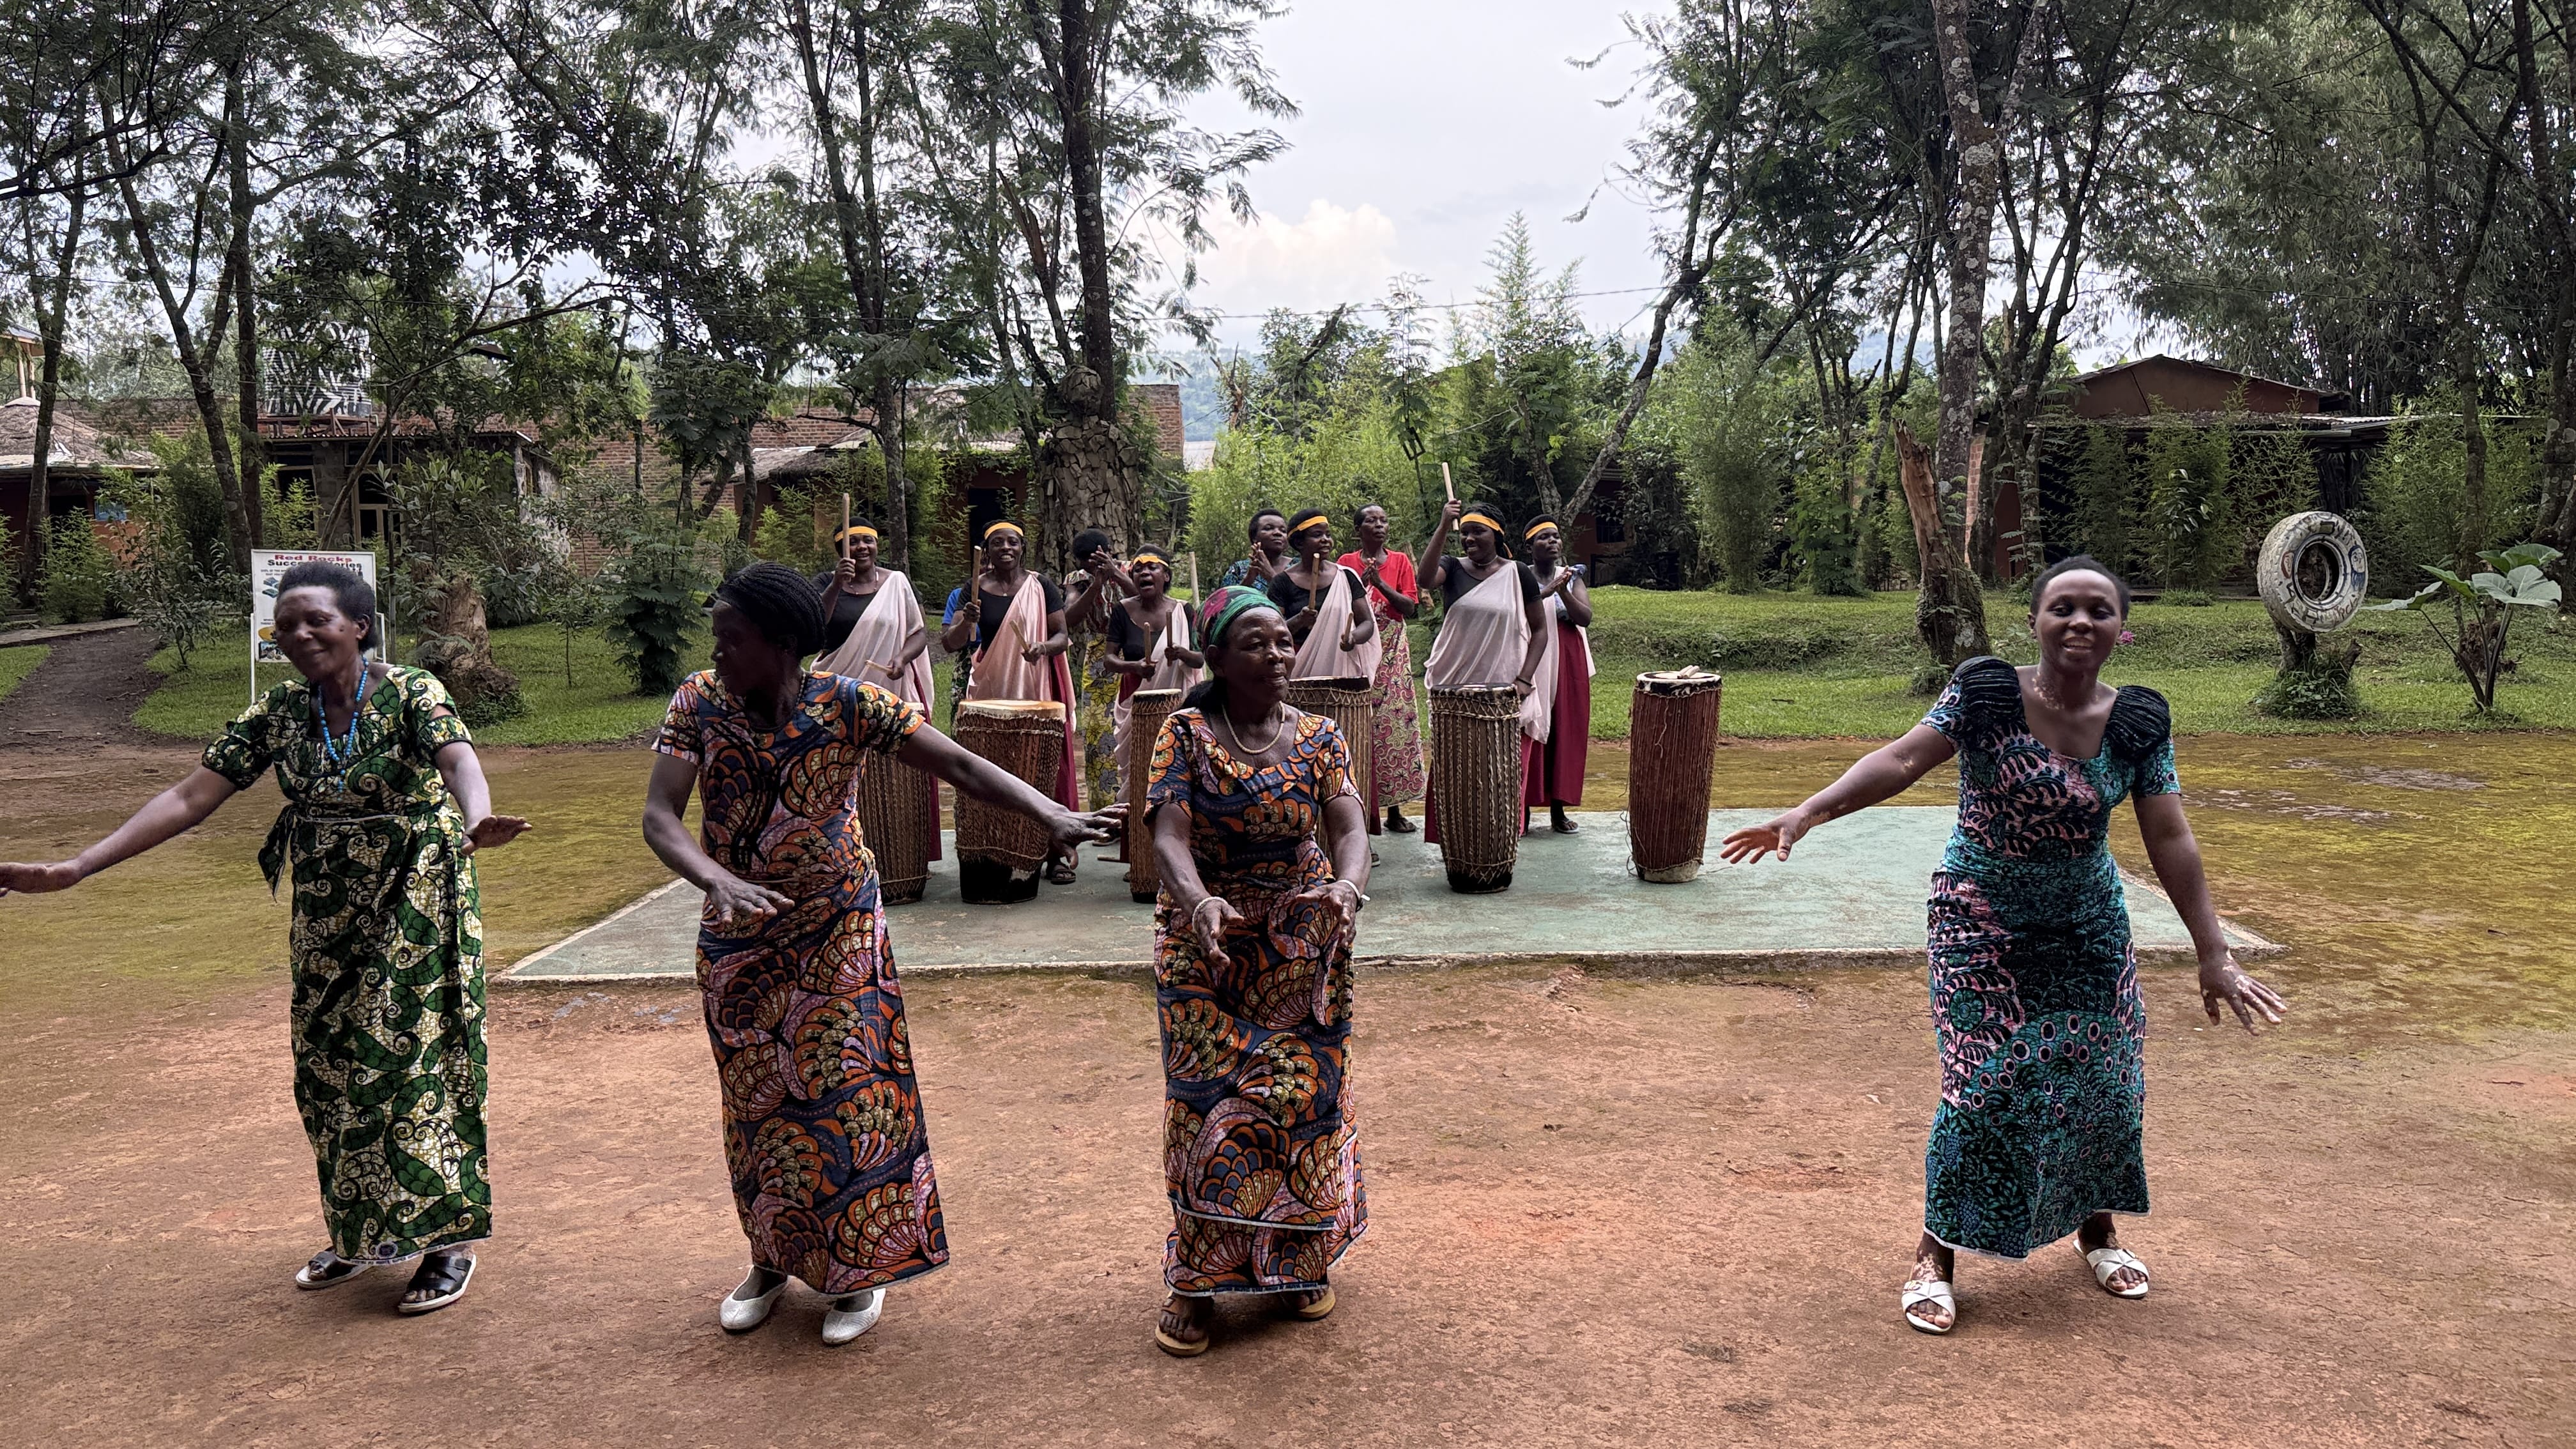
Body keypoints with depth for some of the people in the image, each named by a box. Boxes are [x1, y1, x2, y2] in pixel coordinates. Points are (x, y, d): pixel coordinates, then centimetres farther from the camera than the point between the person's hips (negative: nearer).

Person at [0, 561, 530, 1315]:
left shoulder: (412, 694, -15)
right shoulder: (278, 713, 0)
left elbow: (459, 759, -35)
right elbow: (189, 797, -2)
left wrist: (477, 822, -58)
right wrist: (77, 867, -10)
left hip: (414, 905, -5)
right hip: (327, 915, 6)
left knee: (412, 1058, -3)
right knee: (330, 1067, 11)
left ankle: (448, 1240, 9)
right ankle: (361, 1233, 27)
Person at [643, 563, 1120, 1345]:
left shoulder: (848, 707, -18)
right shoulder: (700, 701, -11)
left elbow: (960, 765, -23)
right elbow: (659, 815, -18)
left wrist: (1052, 814, -37)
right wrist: (717, 879, -38)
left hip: (835, 930, -3)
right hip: (738, 939, 3)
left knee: (844, 1094, -1)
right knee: (756, 1102, 13)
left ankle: (857, 1269, 17)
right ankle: (773, 1260, 33)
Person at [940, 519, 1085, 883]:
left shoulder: (1042, 587, 3)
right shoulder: (976, 589, 4)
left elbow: (1064, 635, 3)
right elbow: (953, 642, -2)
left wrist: (1044, 647, -19)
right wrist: (966, 622, -23)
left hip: (1038, 690, -1)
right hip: (991, 689, 1)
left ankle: (1056, 852, 0)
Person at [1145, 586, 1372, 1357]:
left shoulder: (1319, 736, 0)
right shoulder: (1186, 735, -6)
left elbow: (1350, 827, -11)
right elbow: (1170, 835, -18)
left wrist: (1347, 885, -34)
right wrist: (1198, 901, -39)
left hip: (1303, 947, 2)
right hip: (1206, 945, -2)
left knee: (1303, 1093, 6)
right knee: (1208, 1099, 0)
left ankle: (1300, 1258, 26)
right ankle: (1198, 1278, 13)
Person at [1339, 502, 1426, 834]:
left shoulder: (1400, 561, 9)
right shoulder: (1347, 562, 6)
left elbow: (1411, 608, 0)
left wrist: (1381, 583, -12)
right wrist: (1361, 582, -14)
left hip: (1393, 651, 1)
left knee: (1394, 720, -2)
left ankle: (1394, 809, 3)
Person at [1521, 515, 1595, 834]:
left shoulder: (1572, 577, 10)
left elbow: (1585, 617, -3)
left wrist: (1563, 592, -17)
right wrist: (1545, 592, -24)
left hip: (1569, 663, 3)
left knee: (1565, 732, 3)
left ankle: (1558, 810, 10)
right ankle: (1523, 809, 2)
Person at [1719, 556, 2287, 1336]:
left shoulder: (2138, 722, -7)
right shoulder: (1985, 694, -14)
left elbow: (2170, 841, -7)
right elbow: (1901, 759, -25)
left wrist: (2214, 955, -10)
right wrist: (1810, 811, -40)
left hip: (2088, 930, 3)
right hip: (1981, 927, -3)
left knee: (2103, 1081, 8)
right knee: (1983, 1088, -7)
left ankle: (2097, 1226, 36)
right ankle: (1937, 1253, 9)